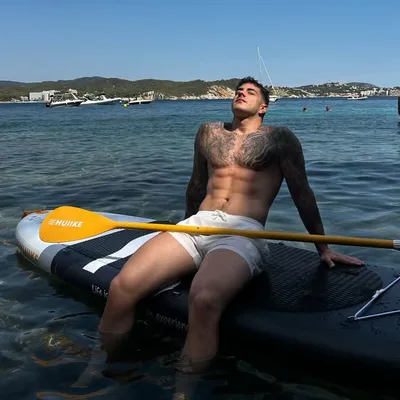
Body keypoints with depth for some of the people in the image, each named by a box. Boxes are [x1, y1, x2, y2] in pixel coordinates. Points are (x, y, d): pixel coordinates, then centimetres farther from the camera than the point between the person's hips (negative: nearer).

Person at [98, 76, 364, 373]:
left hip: (242, 233, -4)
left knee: (204, 300, -38)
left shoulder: (279, 137, 11)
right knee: (122, 287, -21)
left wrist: (323, 249, 12)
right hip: (197, 225, 4)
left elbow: (303, 194, 12)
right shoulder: (209, 132, 23)